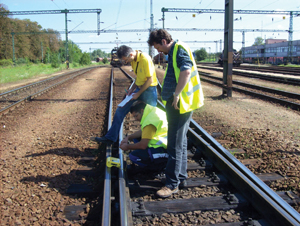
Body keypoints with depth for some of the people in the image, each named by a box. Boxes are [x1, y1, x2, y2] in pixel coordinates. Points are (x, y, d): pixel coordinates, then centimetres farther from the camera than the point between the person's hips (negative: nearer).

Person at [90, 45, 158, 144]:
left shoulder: (145, 59, -21)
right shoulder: (134, 60, 5)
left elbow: (150, 80, -19)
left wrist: (138, 93, -14)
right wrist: (132, 89, 3)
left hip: (149, 90, -8)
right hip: (139, 88, 9)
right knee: (120, 109, 5)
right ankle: (110, 137, 12)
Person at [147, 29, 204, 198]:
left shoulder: (180, 49, -12)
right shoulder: (173, 51, 19)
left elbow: (186, 71, -29)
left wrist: (176, 94, -25)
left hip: (180, 103, -11)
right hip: (176, 103, 11)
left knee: (175, 144, -7)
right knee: (181, 141, 17)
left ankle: (172, 184, 1)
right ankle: (181, 175, 29)